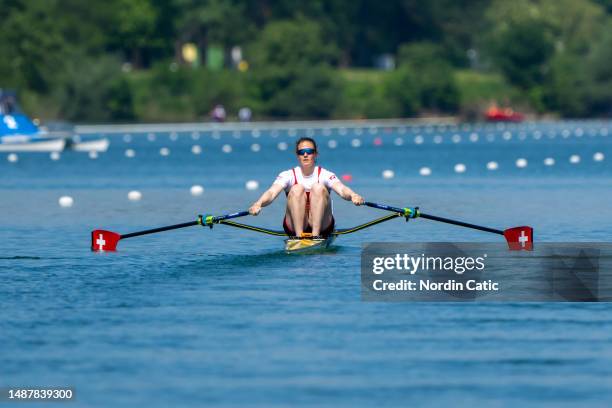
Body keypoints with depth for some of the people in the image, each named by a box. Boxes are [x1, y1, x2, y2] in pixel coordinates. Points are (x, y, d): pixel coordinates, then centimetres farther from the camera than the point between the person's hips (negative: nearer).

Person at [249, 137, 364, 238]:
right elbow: (272, 192, -17)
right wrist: (258, 204, -39)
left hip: (322, 226, 0)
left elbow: (341, 189, -20)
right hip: (294, 226, 0)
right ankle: (298, 236, -35)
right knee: (297, 189, -22)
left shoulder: (325, 175, 0)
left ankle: (316, 235, -33)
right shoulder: (288, 175, 1)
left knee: (318, 188, -22)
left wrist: (353, 195, -44)